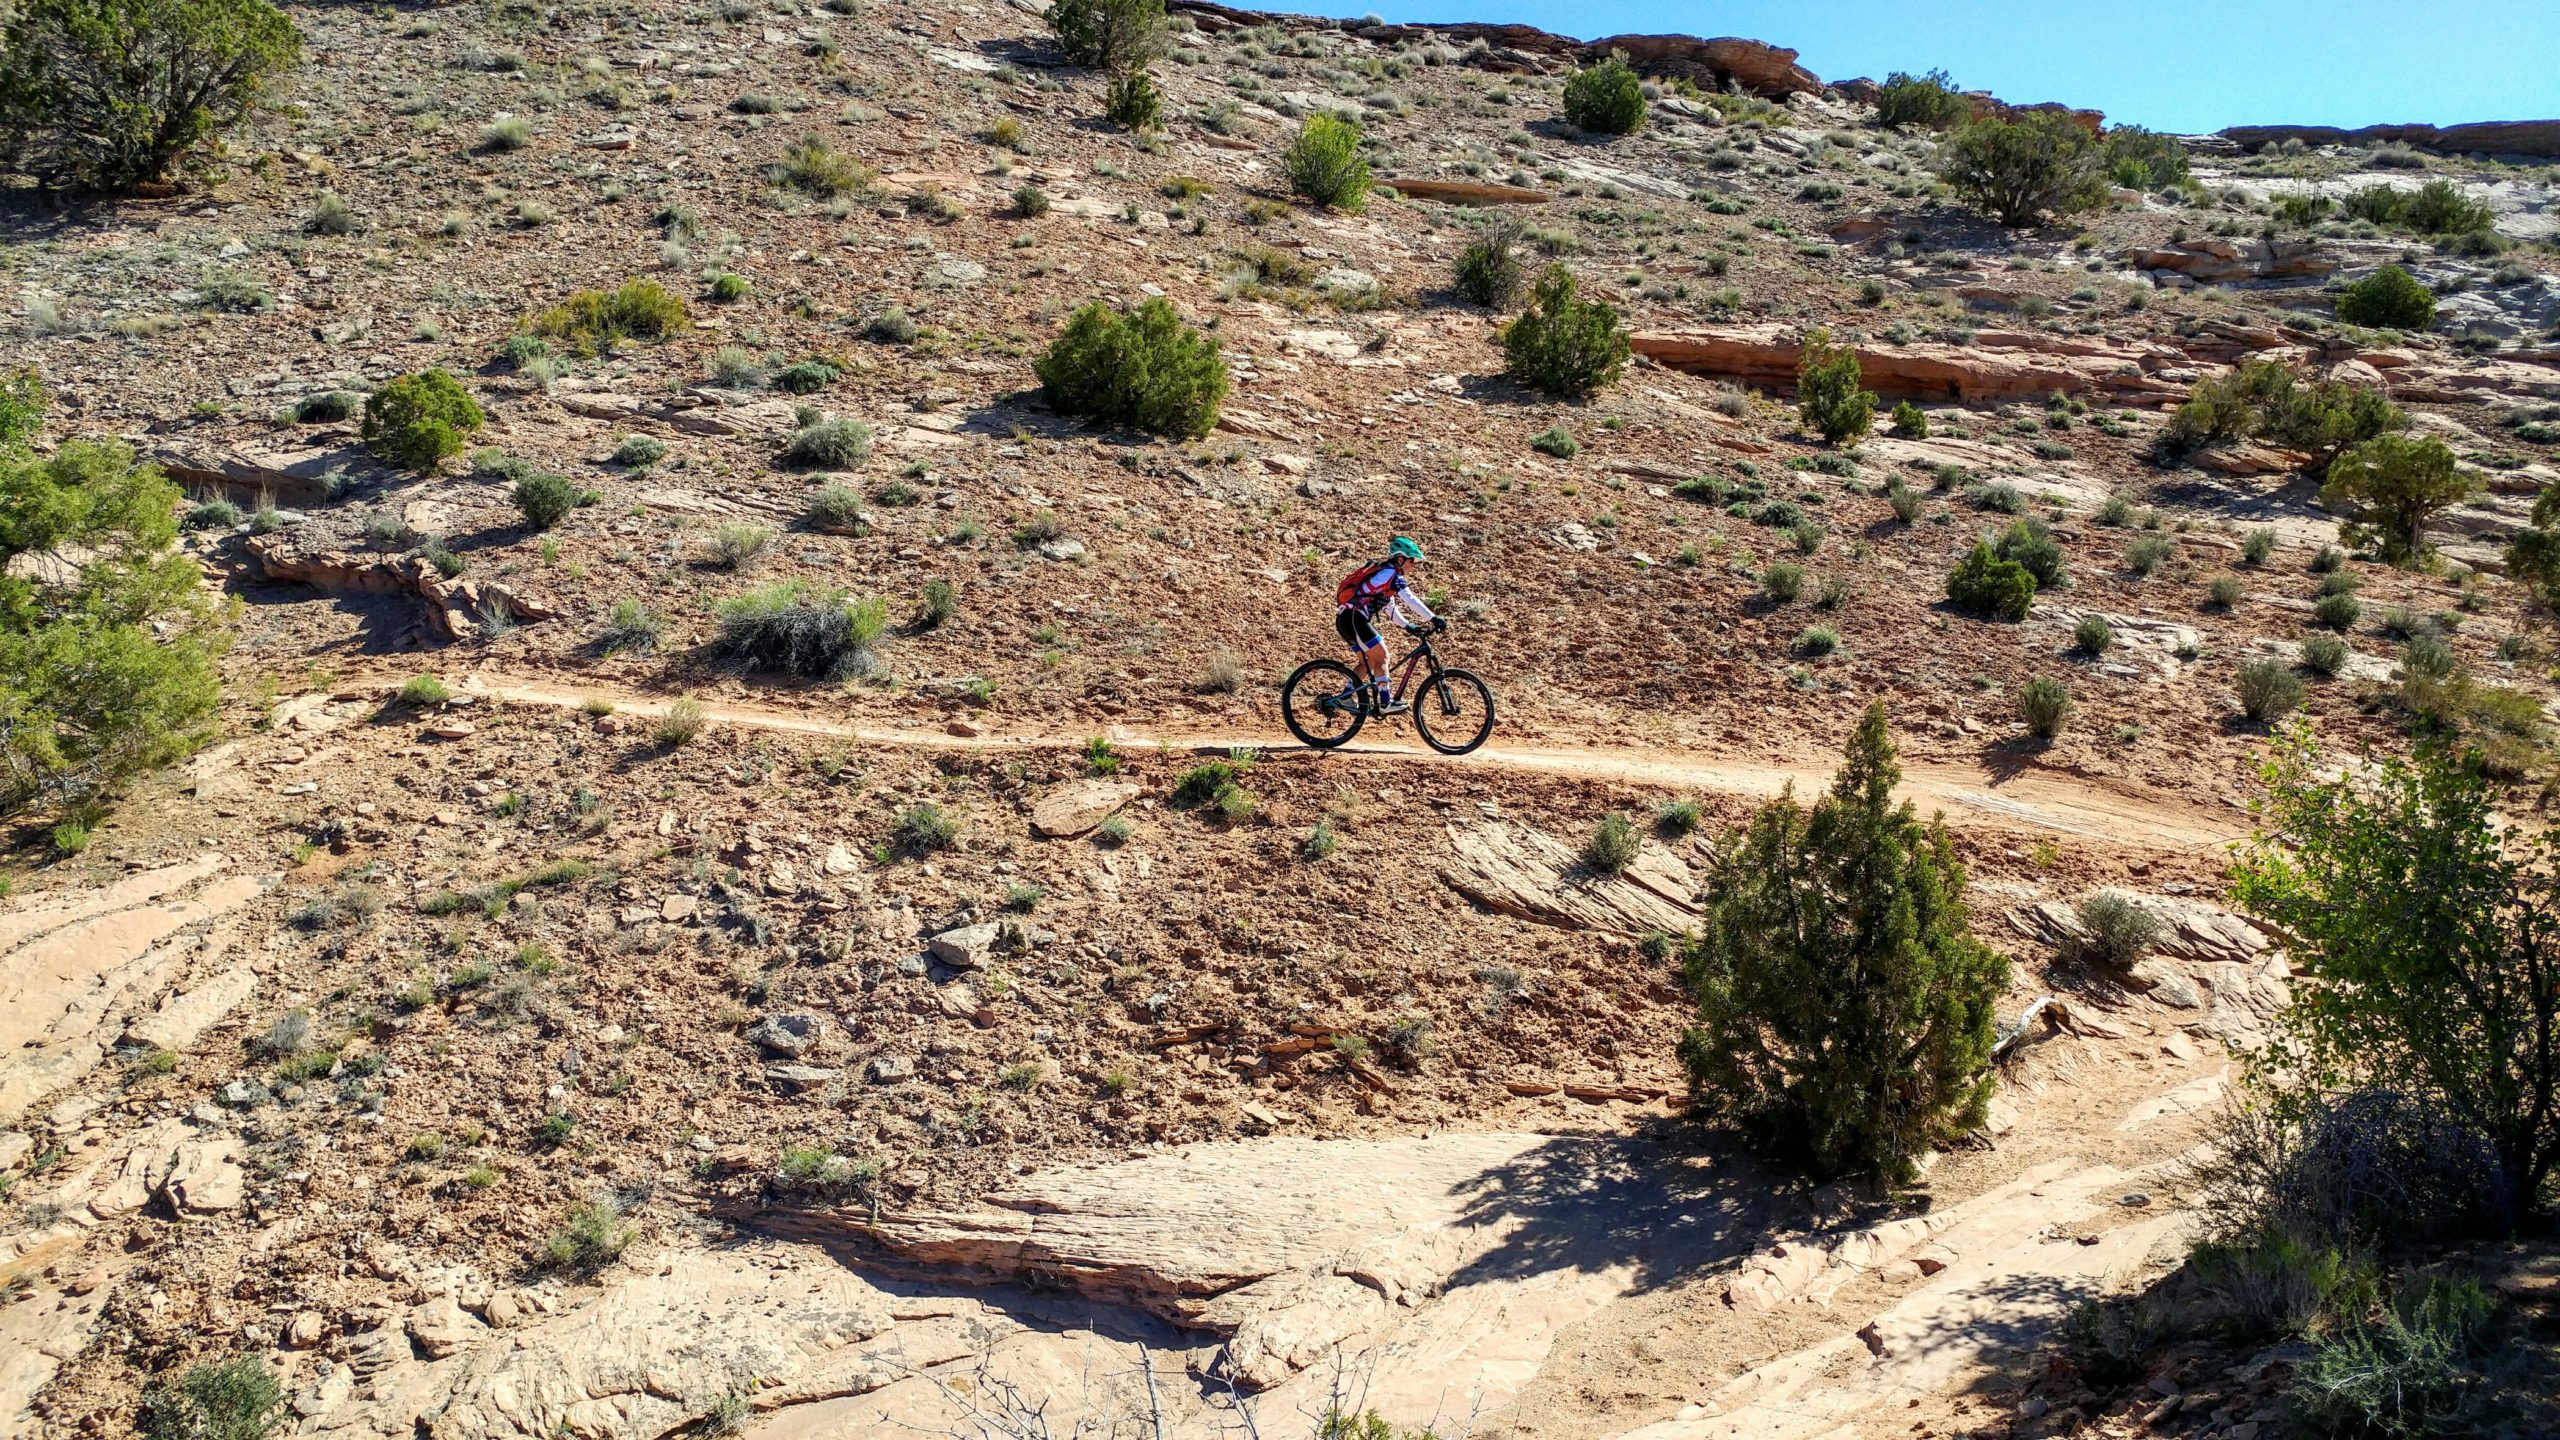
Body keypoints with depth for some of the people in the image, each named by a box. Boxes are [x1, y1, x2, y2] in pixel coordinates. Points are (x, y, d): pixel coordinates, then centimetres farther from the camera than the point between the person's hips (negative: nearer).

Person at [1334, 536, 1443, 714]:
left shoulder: (1382, 573, 24)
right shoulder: (1392, 574, -7)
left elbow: (1390, 607, 27)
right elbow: (1410, 600, -16)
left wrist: (1408, 626, 20)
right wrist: (1433, 619, -17)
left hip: (1345, 619, 10)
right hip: (1354, 619, -10)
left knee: (1369, 661, 18)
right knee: (1381, 657, -5)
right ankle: (1386, 703, -6)